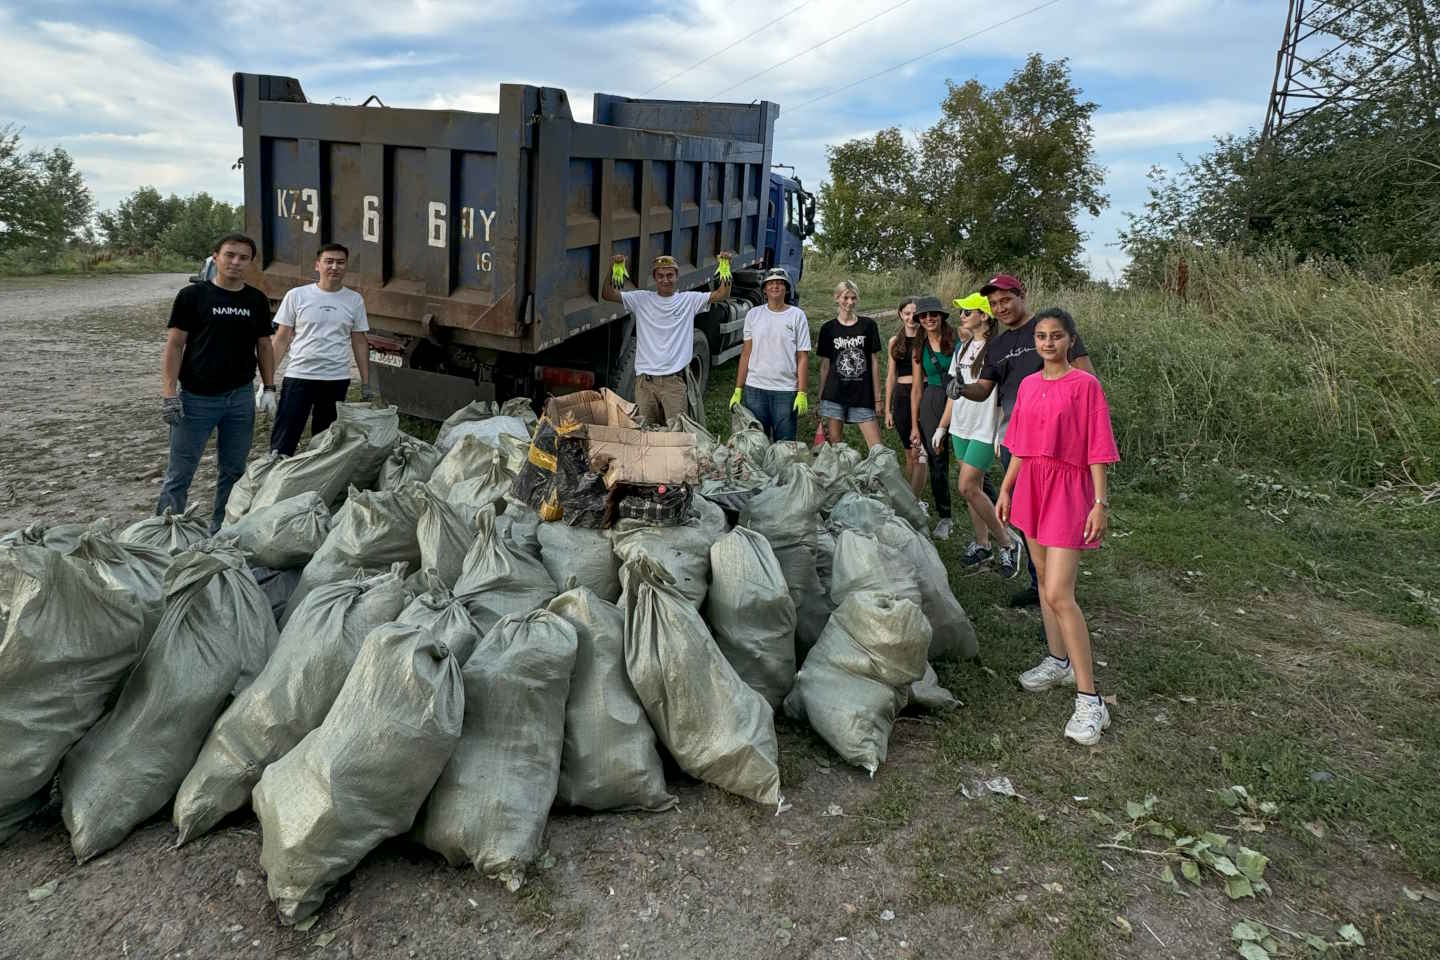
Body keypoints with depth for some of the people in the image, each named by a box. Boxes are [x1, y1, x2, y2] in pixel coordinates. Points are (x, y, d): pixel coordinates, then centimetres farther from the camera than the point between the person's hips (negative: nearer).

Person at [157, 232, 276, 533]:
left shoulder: (257, 301, 8)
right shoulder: (193, 296, -3)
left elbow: (264, 346, 14)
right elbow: (174, 345, -5)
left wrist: (268, 387, 4)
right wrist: (169, 394, -12)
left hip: (240, 398, 4)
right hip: (196, 398, -4)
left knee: (233, 472, 11)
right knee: (179, 474, 1)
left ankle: (221, 532, 24)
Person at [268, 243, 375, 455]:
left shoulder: (355, 300, 6)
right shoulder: (297, 295, 0)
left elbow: (359, 342, 10)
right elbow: (282, 339, 3)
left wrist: (366, 383, 7)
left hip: (337, 381, 2)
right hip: (298, 377, -2)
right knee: (283, 442, -4)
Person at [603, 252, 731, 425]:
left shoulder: (689, 300, 6)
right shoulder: (641, 299, 6)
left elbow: (722, 294, -1)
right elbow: (607, 294, 1)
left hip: (674, 380, -1)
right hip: (645, 379, 1)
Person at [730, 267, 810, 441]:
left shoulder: (797, 316, 3)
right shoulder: (753, 314, 8)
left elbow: (803, 358, 0)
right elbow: (746, 354, 9)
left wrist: (802, 393, -8)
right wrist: (738, 390, 4)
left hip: (786, 390, -2)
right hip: (755, 389, 2)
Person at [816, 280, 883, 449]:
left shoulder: (868, 326, 5)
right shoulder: (828, 328, 5)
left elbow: (874, 362, 6)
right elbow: (825, 366, 8)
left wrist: (877, 398, 3)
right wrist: (821, 399, 6)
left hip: (862, 396, 0)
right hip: (834, 396, 0)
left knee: (877, 448, -6)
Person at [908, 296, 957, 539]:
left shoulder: (957, 340, 0)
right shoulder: (919, 349, 11)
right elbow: (917, 388, 13)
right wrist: (914, 425, 10)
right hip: (932, 404, 3)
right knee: (937, 462, 4)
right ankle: (944, 518, 15)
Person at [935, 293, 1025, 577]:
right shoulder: (962, 348, 13)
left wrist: (1002, 434, -19)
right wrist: (942, 427, 17)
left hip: (984, 429, -8)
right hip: (960, 427, 8)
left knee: (968, 488, -11)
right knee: (972, 488, 12)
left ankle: (1007, 542, 4)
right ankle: (982, 543, 23)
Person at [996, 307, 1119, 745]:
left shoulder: (1085, 385, -10)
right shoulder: (1028, 385, 8)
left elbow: (1097, 449, -11)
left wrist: (1101, 502, -15)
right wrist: (1006, 489, 14)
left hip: (1069, 488, -7)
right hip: (1032, 485, 7)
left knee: (1059, 594, -13)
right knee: (1044, 580, 16)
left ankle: (1089, 699, -7)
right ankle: (1058, 661, 33)